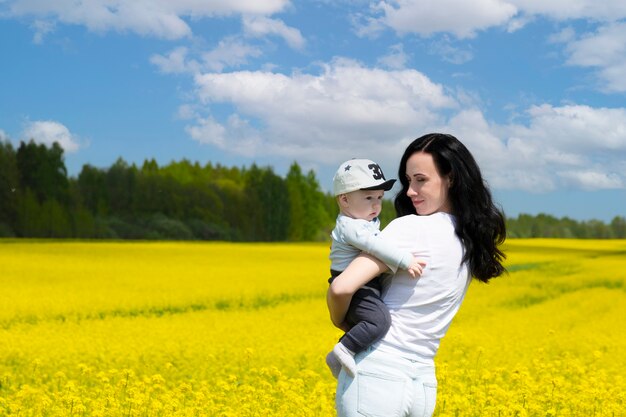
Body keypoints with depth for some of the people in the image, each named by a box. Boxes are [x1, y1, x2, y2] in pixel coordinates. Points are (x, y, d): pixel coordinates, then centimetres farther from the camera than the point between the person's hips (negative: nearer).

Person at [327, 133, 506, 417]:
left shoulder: (410, 229, -14)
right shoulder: (472, 240, 8)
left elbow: (342, 288, -23)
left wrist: (339, 320, -2)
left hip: (375, 375, -7)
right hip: (423, 386, 7)